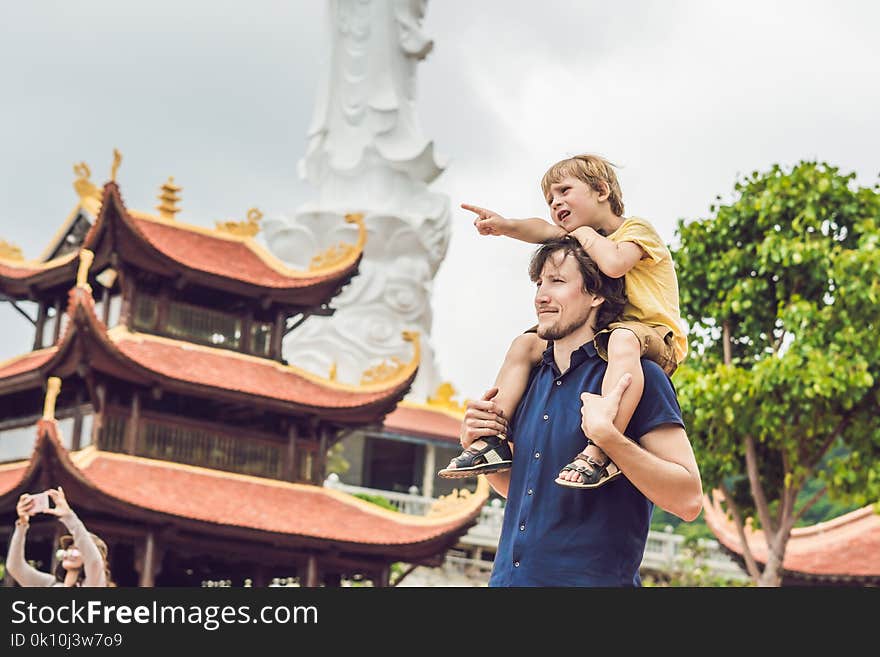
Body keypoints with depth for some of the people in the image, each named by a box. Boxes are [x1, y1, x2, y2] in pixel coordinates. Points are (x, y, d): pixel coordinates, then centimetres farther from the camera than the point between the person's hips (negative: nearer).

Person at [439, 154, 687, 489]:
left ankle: (600, 452, -56)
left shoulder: (637, 229, -3)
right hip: (599, 338, 8)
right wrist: (505, 226, -20)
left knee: (623, 338, -42)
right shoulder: (594, 241, 20)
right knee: (525, 344, 4)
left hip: (656, 338, -8)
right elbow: (546, 231, -1)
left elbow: (614, 264, -27)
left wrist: (586, 234, -9)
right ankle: (494, 440, -6)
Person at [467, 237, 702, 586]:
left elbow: (688, 499, -16)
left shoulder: (634, 376, -10)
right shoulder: (533, 380, 9)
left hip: (593, 577, -6)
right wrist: (478, 445, 2)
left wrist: (606, 435, -25)